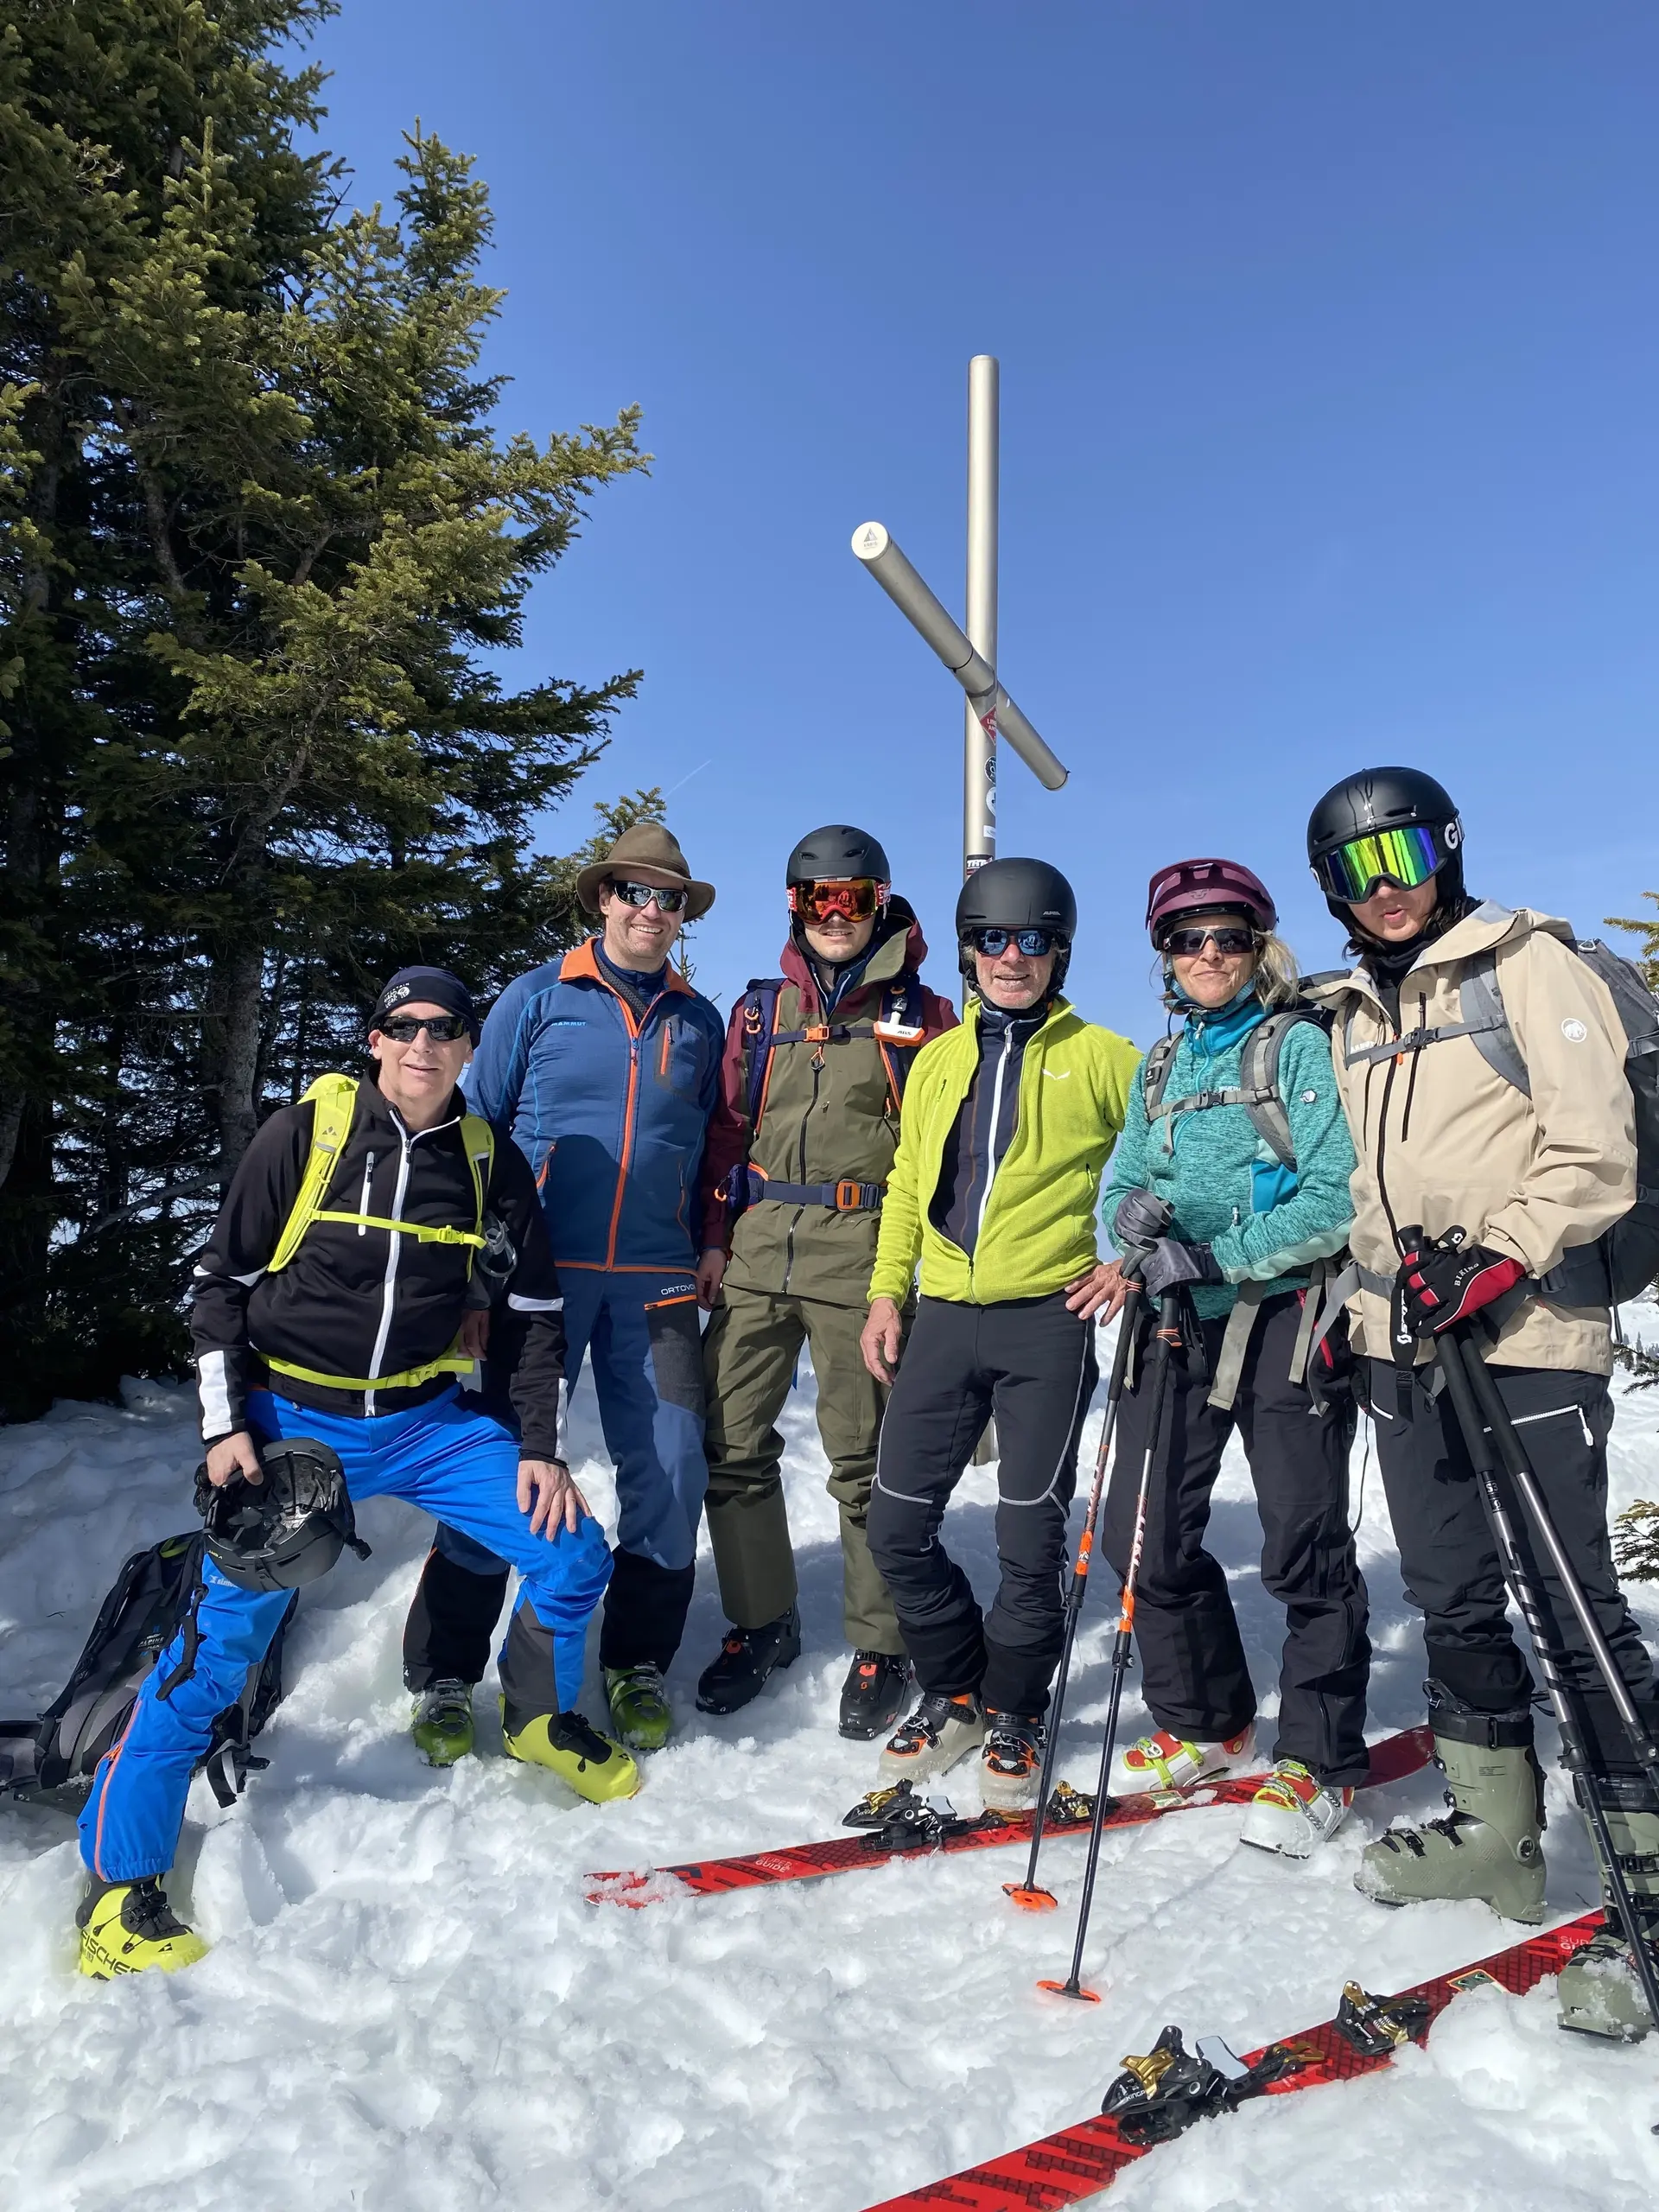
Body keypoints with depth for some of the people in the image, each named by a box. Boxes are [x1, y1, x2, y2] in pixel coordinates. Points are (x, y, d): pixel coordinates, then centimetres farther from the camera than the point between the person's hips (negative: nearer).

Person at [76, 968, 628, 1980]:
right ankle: (120, 1873, 11)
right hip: (290, 1419, -2)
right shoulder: (303, 1134, -9)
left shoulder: (492, 1164, -2)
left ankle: (541, 1718, 24)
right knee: (226, 1630, -10)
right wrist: (225, 1424, -8)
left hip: (427, 1421, 3)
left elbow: (538, 1311, 5)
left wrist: (542, 1447, 0)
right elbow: (222, 1281, -2)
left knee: (573, 1553, -6)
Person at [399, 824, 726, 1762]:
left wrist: (715, 1241, 8)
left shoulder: (699, 1021, 13)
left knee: (672, 1472, 0)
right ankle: (447, 1677, 15)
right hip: (538, 1269, -2)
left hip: (656, 1281, 3)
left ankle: (638, 1663, 20)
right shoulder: (538, 998, 5)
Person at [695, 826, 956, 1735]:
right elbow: (726, 1130, 14)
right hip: (756, 1253, 4)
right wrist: (713, 1241, 6)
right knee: (732, 1445, 6)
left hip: (862, 1257, -3)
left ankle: (882, 1645, 19)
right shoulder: (760, 1008, 14)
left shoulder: (919, 1014, 7)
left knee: (865, 1457, 3)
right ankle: (761, 1622, 25)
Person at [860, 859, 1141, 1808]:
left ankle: (1014, 1714, 25)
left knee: (1030, 1538, 2)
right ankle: (955, 1693, 28)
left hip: (1048, 1319, -4)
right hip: (945, 1317, 4)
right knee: (898, 1526, 5)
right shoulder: (938, 1059, 14)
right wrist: (887, 1290, 10)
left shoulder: (1100, 1056, 2)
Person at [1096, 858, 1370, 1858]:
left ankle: (1319, 1762, 20)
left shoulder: (1300, 1044, -2)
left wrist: (1216, 1256, -19)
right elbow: (1124, 1178, 12)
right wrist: (1132, 1216, -11)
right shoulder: (1161, 1064, 16)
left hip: (1286, 1315, -5)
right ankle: (1203, 1725, 29)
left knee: (1303, 1546, 0)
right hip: (1181, 1320, 6)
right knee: (1146, 1536, 7)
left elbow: (1337, 1196, -13)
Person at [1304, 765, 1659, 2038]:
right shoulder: (1353, 1012, 17)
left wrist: (1497, 1260, -19)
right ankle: (1498, 1831, 26)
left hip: (1527, 1338, -6)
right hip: (1404, 1345, 6)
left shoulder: (1526, 963, -2)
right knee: (1453, 1602, 12)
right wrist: (1344, 1298, 17)